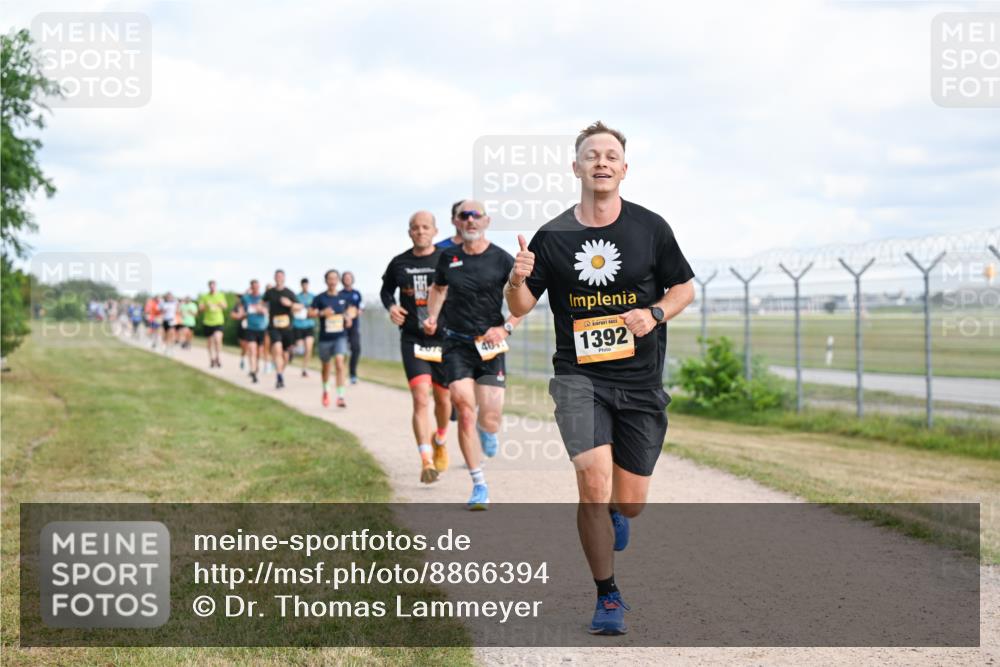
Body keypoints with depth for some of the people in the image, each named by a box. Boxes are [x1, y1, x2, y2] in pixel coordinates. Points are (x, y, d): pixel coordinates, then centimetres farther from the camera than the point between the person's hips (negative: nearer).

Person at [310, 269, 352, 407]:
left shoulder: (343, 298, 4)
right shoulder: (320, 298, -4)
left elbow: (348, 309, 22)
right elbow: (310, 313, -6)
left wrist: (348, 318, 2)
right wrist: (322, 313, -23)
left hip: (340, 336, 0)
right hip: (325, 337, 0)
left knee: (339, 361, -19)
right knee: (325, 366, 15)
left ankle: (340, 396, -21)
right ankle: (325, 390, 43)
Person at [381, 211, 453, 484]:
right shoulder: (398, 264, 3)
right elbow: (386, 290, 20)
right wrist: (390, 306, 0)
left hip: (444, 339, 0)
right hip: (412, 340, 0)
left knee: (443, 400, 13)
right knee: (421, 397, -17)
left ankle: (440, 441, 44)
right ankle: (426, 462, -20)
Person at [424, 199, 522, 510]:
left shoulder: (502, 259, -3)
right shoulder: (448, 257, 5)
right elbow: (438, 288, 24)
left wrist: (506, 328, -11)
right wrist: (431, 317, 8)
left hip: (490, 345, -1)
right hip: (456, 344, 1)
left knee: (490, 420, -6)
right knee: (465, 413, -11)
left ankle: (486, 431, 35)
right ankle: (480, 487, -1)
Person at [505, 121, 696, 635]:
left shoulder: (650, 227, 1)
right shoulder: (552, 236, 0)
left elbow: (684, 287, 11)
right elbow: (521, 307, 5)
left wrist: (655, 314, -9)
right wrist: (517, 279, -18)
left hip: (641, 382, 1)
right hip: (579, 377, -1)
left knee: (630, 502, 4)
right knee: (593, 480, -20)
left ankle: (615, 517, 45)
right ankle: (607, 597, -3)